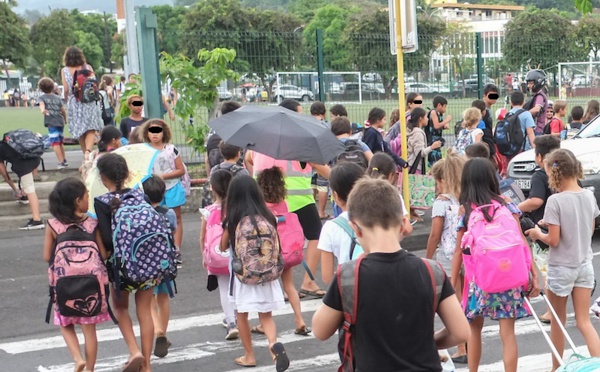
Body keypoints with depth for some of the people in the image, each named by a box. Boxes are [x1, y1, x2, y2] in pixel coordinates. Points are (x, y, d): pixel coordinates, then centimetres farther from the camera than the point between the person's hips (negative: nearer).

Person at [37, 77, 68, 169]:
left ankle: (61, 162, -17)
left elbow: (42, 104, -18)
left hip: (51, 122, -5)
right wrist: (65, 120, 29)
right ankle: (64, 160, 31)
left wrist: (43, 110, -38)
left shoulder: (42, 97, 4)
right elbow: (63, 110, 13)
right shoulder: (58, 98, 13)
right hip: (60, 122, 5)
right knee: (60, 141, 20)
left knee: (55, 142, -8)